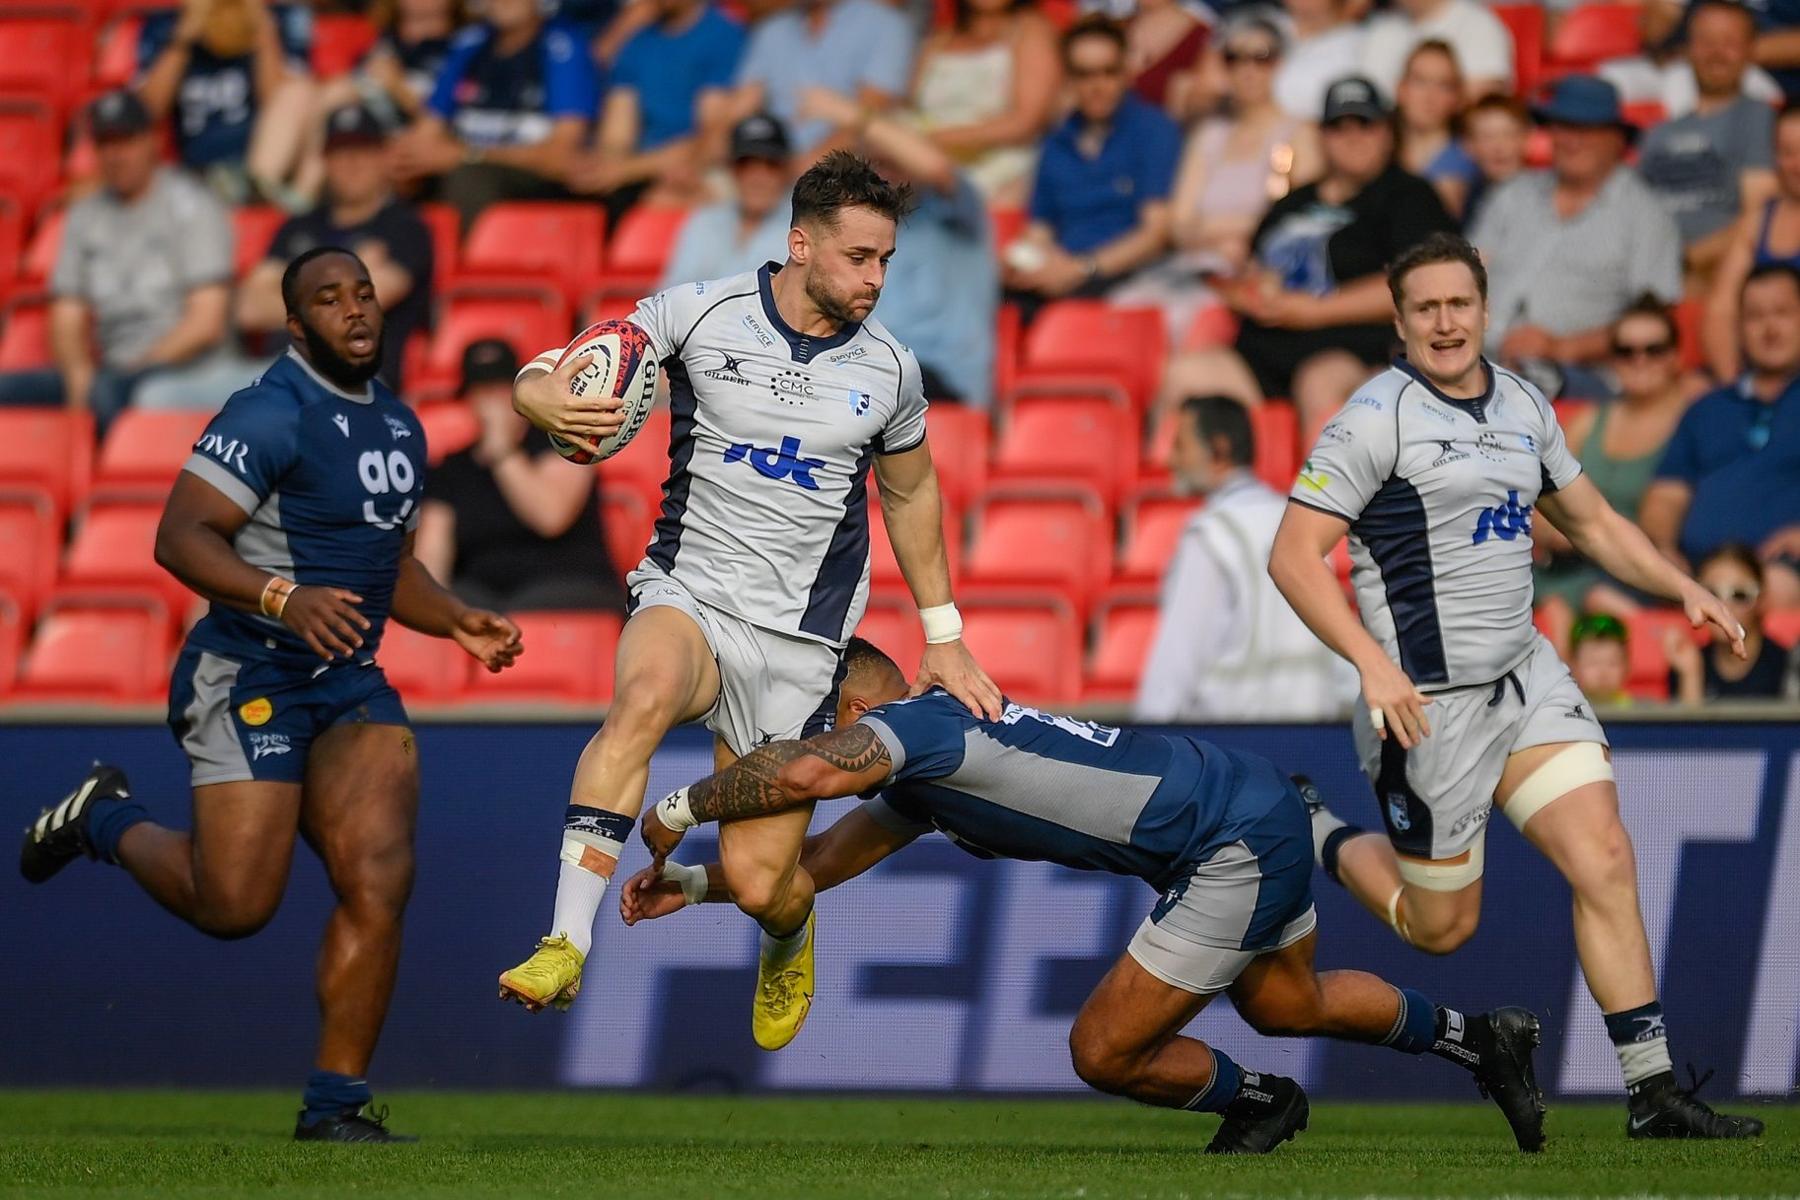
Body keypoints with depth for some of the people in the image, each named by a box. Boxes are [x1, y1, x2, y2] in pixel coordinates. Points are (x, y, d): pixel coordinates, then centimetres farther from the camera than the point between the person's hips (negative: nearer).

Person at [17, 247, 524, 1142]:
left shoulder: (400, 427, 15)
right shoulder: (271, 415, -12)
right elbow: (181, 538, -20)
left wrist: (458, 623, 11)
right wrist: (282, 598, -33)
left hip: (349, 682, 7)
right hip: (248, 679, -7)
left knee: (378, 880, -10)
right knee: (235, 905, -6)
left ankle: (335, 1103, -2)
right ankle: (106, 820, 25)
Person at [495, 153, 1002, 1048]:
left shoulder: (887, 369, 3)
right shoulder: (701, 312, -5)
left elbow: (911, 491, 22)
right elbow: (538, 383, -6)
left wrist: (943, 637, 22)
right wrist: (549, 400, -31)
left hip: (798, 637, 2)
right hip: (688, 593, -2)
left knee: (759, 886, -4)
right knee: (645, 697, -39)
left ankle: (789, 941, 37)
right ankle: (566, 946, -39)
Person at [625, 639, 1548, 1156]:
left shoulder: (917, 722, -18)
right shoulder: (922, 781, 12)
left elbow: (809, 773, -35)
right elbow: (826, 859, 20)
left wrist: (683, 809, -22)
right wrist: (694, 883, 13)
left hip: (1237, 847, -10)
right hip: (1261, 806, 10)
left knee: (1107, 1054, -3)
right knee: (1289, 1006, 32)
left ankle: (1258, 1103, 23)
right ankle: (1479, 1038, 49)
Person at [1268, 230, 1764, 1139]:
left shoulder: (1523, 407, 10)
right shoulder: (1378, 417, -12)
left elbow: (1593, 523, 23)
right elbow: (1292, 554, -16)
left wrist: (1684, 589, 8)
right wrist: (1372, 662, -27)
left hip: (1526, 677, 6)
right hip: (1428, 700, -6)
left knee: (1605, 860, -7)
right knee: (1441, 924, 4)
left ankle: (1652, 1091, -5)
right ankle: (1312, 839, 32)